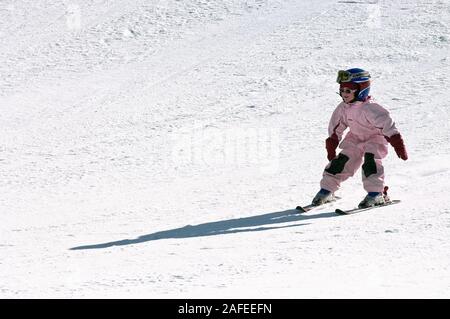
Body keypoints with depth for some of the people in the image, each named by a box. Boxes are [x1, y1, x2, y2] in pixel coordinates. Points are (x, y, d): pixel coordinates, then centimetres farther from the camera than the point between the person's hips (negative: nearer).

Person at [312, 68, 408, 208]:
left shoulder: (369, 108, -31)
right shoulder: (343, 108, -8)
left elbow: (387, 124, -32)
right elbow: (335, 128, 8)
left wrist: (398, 146, -36)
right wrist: (331, 145, 13)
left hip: (376, 138, -6)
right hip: (355, 138, 6)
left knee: (370, 161, -29)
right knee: (342, 161, -1)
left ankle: (376, 194, -23)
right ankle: (327, 190, 10)